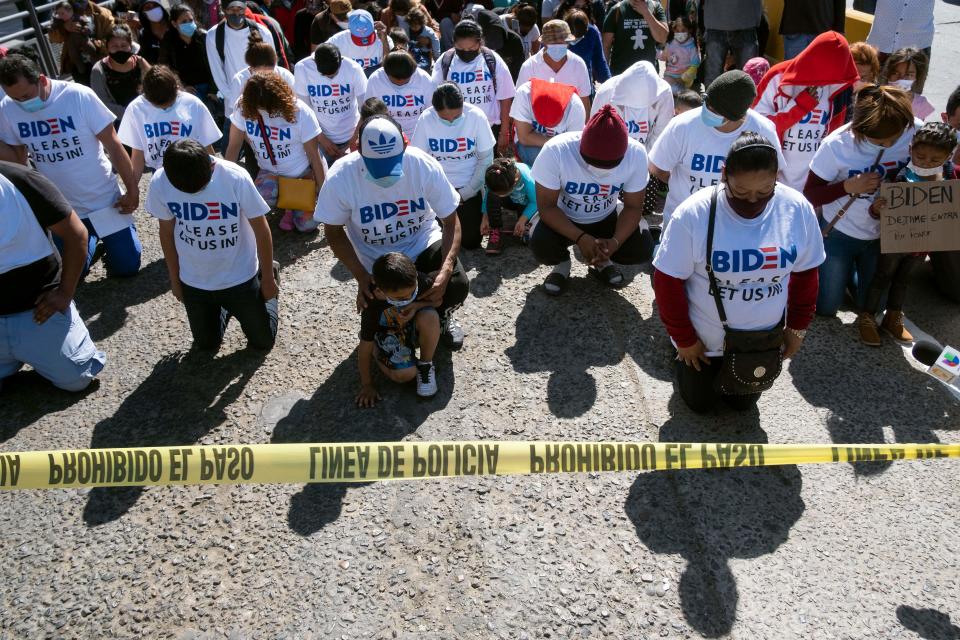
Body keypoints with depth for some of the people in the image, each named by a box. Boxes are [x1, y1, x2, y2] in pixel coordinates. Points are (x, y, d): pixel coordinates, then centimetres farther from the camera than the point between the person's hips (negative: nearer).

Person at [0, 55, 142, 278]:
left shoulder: (80, 96, -22)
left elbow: (113, 145, -14)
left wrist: (132, 190, -11)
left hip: (105, 200, -3)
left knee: (126, 266, 3)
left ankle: (109, 237, 35)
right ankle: (92, 238, 41)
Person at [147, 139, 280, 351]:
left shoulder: (236, 178, -27)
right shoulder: (160, 183, -19)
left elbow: (261, 229, -14)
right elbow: (167, 232, -2)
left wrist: (268, 278, -5)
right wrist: (175, 279, 8)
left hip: (240, 278, -2)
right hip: (193, 282, 2)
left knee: (262, 341, 13)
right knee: (206, 345, 17)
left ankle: (267, 295, 40)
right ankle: (225, 309, 45)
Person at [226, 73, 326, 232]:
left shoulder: (300, 112, -25)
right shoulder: (244, 108, -20)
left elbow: (314, 155, -16)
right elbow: (234, 147, -10)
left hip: (302, 173, -2)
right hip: (269, 171, 2)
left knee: (307, 225, -13)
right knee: (259, 198, -31)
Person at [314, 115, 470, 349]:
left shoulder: (424, 165, -25)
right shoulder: (340, 177, -26)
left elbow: (451, 222, -17)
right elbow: (334, 232, -10)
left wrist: (445, 272, -33)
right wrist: (362, 277, -21)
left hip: (423, 244, 0)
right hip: (375, 261, 0)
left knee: (458, 285, -24)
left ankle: (441, 316, 15)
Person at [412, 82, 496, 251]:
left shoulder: (476, 116, -13)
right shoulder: (426, 119, -12)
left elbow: (486, 159, -7)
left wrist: (465, 194, -9)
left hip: (469, 188, -1)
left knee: (471, 241, -6)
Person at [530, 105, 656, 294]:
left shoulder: (636, 154, -25)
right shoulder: (555, 151, -32)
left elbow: (633, 206, -13)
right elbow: (547, 206, -23)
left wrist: (615, 242, -31)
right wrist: (580, 238, -35)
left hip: (607, 219, 2)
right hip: (564, 220, -2)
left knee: (643, 248, -21)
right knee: (541, 246, -31)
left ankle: (601, 260, 12)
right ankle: (562, 263, 6)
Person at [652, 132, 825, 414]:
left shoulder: (798, 209, -16)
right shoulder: (694, 213, -27)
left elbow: (805, 273, -1)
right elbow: (668, 281, -19)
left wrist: (798, 327, 3)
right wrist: (684, 339, -13)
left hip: (764, 338, 3)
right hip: (705, 338, -2)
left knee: (743, 403, 20)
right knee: (699, 403, 16)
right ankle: (685, 358, 43)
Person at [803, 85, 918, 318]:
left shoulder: (915, 131, -19)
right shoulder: (836, 145, -26)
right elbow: (809, 195, -16)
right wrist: (847, 187, -31)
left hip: (884, 235, 3)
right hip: (839, 233, -2)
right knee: (825, 307, 9)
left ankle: (848, 273, 45)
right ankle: (841, 272, 38)